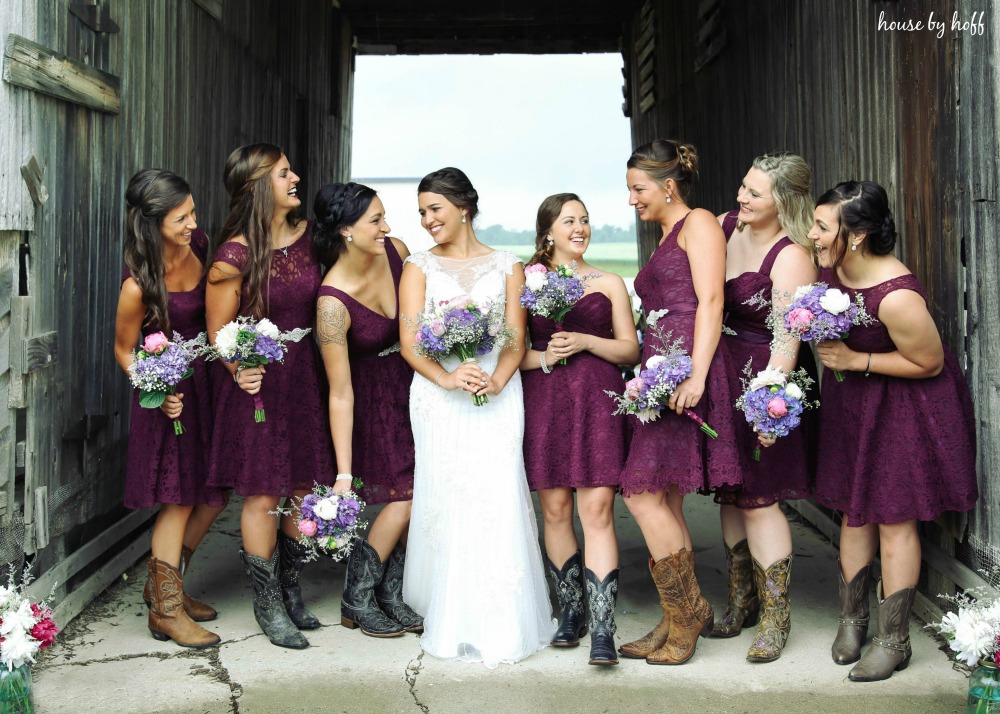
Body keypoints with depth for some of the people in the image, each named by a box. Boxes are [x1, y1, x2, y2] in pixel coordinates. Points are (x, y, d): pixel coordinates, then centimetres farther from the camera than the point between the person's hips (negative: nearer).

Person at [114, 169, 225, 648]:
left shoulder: (199, 245, -6)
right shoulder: (138, 286, -23)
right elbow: (124, 350, -9)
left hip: (207, 379, 7)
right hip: (170, 389, -7)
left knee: (215, 492, 11)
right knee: (180, 500, -1)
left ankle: (162, 582, 27)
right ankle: (166, 609, 12)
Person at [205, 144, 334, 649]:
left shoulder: (309, 236, 3)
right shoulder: (235, 256, -13)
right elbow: (218, 331, -9)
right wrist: (239, 371, -23)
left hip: (304, 376, 5)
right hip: (256, 381, -5)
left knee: (304, 488, 10)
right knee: (263, 494, 1)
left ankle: (290, 590, 28)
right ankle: (267, 604, 17)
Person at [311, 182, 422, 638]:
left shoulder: (395, 251, -14)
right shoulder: (333, 302, -29)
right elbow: (340, 394, -27)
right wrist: (343, 473, -26)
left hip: (413, 384, 6)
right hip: (371, 398, -5)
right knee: (406, 493, -8)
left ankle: (390, 593, 18)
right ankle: (357, 600, 9)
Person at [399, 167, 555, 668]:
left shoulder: (506, 266, 12)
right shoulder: (419, 267, 10)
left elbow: (516, 339, 3)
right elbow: (409, 341, -1)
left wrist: (495, 381, -17)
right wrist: (448, 378, -19)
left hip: (497, 395, 0)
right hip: (438, 396, 0)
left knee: (496, 498, -9)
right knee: (446, 499, -5)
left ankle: (500, 624, 2)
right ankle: (452, 621, 6)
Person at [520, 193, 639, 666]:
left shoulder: (609, 284, 12)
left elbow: (630, 349, 9)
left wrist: (585, 342, -7)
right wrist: (543, 357, -9)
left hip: (597, 401, -1)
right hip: (543, 402, 1)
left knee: (597, 510, -10)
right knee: (555, 510, 3)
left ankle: (602, 631, -12)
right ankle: (570, 613, 19)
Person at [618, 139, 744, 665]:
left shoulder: (699, 224, -1)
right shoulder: (665, 239, 26)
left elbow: (709, 303, -12)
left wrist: (697, 375, -21)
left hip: (685, 368, -9)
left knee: (643, 493, -12)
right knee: (664, 501, 7)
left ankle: (686, 616, -1)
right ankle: (685, 619, 13)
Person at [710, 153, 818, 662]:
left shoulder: (791, 257, -17)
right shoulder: (723, 226, 5)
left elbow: (786, 339, -21)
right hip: (721, 375, 7)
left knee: (757, 498, -5)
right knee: (728, 491, 13)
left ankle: (776, 615, 10)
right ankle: (741, 602, 28)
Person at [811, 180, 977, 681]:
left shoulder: (896, 298, -34)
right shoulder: (830, 266, -12)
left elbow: (930, 364, -20)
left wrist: (855, 361, -23)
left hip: (903, 407, -7)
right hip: (850, 400, 7)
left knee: (894, 516, 1)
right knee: (853, 510, 14)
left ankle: (893, 640, 15)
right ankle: (852, 619, 29)